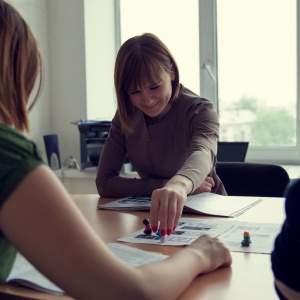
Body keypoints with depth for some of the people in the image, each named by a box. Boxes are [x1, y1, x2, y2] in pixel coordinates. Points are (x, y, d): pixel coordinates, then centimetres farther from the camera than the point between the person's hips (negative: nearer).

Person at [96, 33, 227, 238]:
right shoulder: (126, 117, -3)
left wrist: (180, 184, -58)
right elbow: (104, 182, -9)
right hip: (156, 217, 3)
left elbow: (203, 152, -36)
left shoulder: (199, 111, -14)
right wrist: (167, 184, -20)